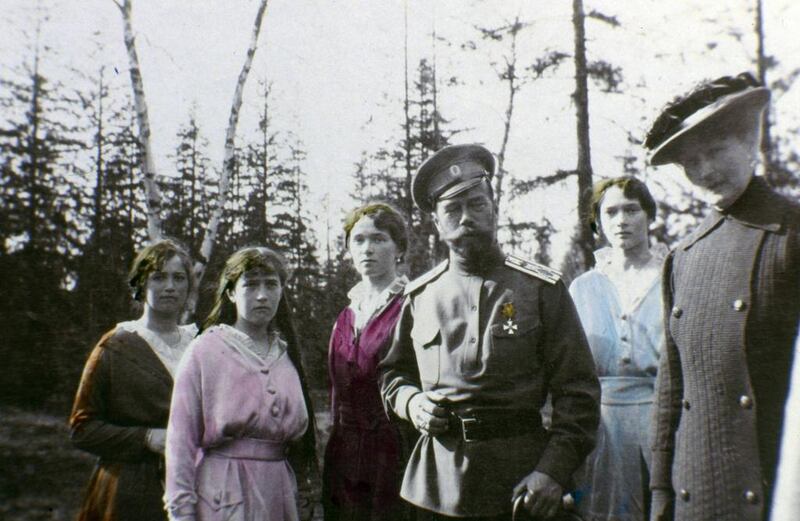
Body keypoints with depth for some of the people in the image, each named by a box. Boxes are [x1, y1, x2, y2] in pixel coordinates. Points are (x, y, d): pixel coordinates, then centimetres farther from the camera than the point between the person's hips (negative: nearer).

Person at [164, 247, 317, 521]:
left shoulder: (286, 354, 9)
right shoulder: (205, 350, -5)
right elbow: (181, 436, -7)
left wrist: (303, 495, 9)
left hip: (278, 491, 4)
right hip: (223, 492, -4)